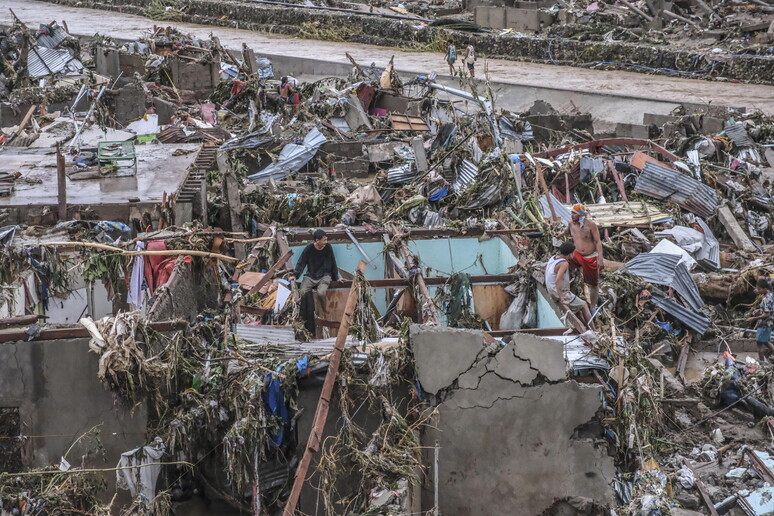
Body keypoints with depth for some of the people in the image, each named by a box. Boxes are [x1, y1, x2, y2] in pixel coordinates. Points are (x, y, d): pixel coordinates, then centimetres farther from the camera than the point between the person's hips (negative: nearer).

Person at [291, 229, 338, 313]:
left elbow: (333, 264, 7)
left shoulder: (328, 248, -3)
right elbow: (301, 263, -4)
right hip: (310, 276, 1)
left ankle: (324, 311, -3)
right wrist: (295, 275, -18)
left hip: (324, 276, -1)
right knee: (302, 292, -22)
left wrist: (336, 278, 11)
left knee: (321, 293, -29)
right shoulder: (308, 249, -5)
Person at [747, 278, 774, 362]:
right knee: (766, 342, 22)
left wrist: (754, 318, -23)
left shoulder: (767, 299, -25)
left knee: (759, 343, 2)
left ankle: (762, 362, 11)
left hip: (764, 324, -10)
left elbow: (766, 314, -28)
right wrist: (759, 310, 9)